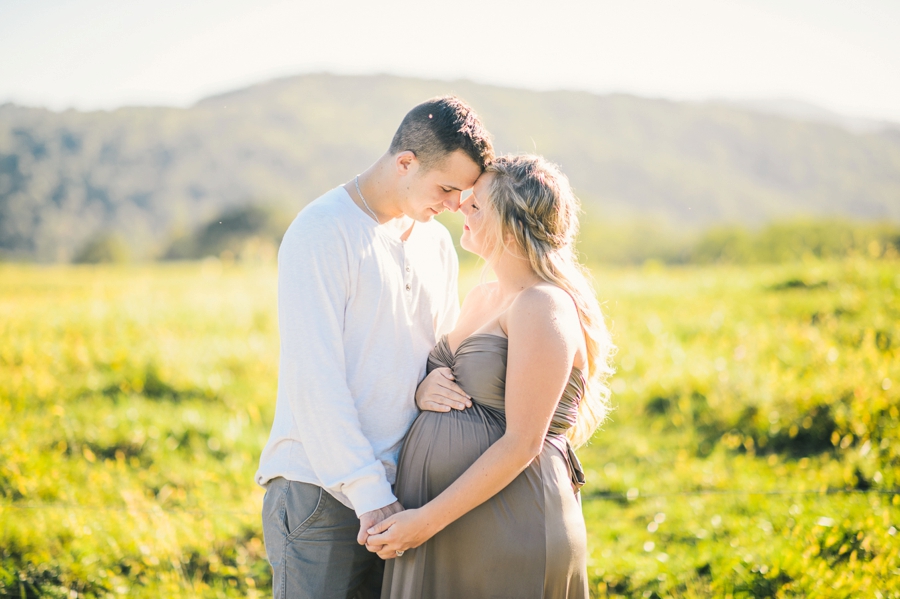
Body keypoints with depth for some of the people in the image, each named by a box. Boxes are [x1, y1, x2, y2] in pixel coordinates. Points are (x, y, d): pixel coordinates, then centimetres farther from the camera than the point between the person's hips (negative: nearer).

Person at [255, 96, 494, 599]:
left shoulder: (437, 243, 13)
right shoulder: (322, 232, -10)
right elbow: (315, 378, -15)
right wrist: (369, 492, -18)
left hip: (394, 490, 6)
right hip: (321, 490, -6)